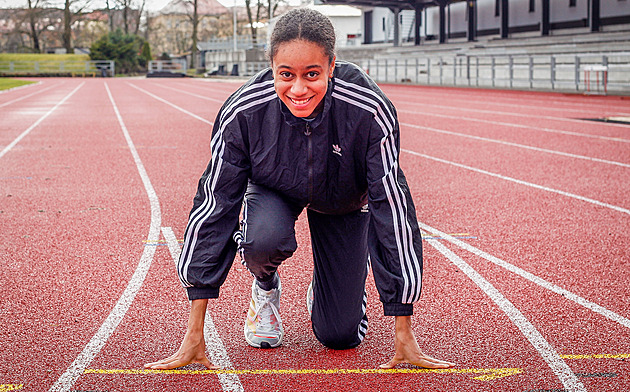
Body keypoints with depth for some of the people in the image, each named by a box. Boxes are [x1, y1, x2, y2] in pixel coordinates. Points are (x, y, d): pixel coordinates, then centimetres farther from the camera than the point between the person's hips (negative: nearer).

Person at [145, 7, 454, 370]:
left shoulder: (371, 112, -37)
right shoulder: (242, 112, -33)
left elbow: (393, 208, -30)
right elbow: (214, 206, -27)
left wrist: (404, 333, -28)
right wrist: (195, 334, -29)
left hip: (343, 200, 0)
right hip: (273, 191, 0)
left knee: (340, 336, -6)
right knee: (265, 240, -36)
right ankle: (266, 287, 2)